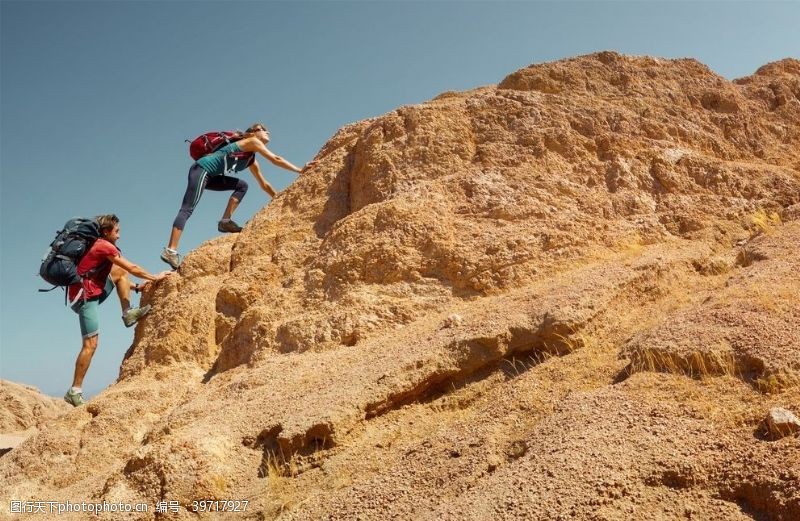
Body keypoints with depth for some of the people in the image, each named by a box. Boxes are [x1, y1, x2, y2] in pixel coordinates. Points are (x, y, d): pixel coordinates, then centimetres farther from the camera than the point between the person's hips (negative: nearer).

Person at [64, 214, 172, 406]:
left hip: (92, 292, 9)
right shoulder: (105, 246, -11)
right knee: (90, 344, -11)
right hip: (84, 297, -9)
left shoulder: (99, 246, 18)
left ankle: (128, 313, 5)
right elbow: (132, 268, -6)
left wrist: (136, 287, 19)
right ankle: (74, 392, -6)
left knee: (119, 272, 11)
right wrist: (155, 278, 5)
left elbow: (124, 272, 25)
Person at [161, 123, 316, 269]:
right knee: (187, 209, -16)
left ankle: (225, 221, 0)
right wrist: (300, 170, -7)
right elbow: (276, 159, -8)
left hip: (210, 176, 9)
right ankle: (171, 251, -24)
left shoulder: (252, 161, 21)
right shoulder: (252, 141, 0)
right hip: (201, 168, -9)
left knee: (242, 186, 9)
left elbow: (264, 185, 28)